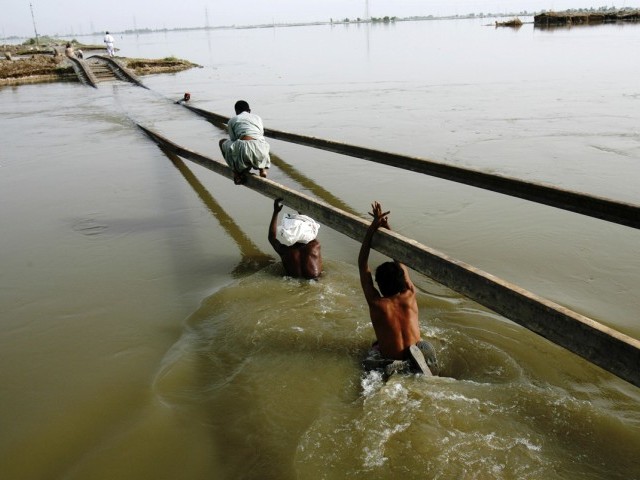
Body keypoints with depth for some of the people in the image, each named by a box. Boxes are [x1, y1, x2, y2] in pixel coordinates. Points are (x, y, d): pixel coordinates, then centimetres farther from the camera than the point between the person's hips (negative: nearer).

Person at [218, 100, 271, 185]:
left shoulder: (232, 120, 20)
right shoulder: (258, 118, 28)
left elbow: (233, 140, 23)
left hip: (244, 148, -3)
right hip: (260, 148, 4)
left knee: (223, 142, 28)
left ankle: (236, 173, 18)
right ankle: (262, 168, 18)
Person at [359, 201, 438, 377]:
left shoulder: (376, 303, -15)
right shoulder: (410, 296, -9)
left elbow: (362, 264, -9)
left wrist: (372, 228, -9)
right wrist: (386, 227, 3)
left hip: (388, 360, -3)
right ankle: (414, 364, 15)